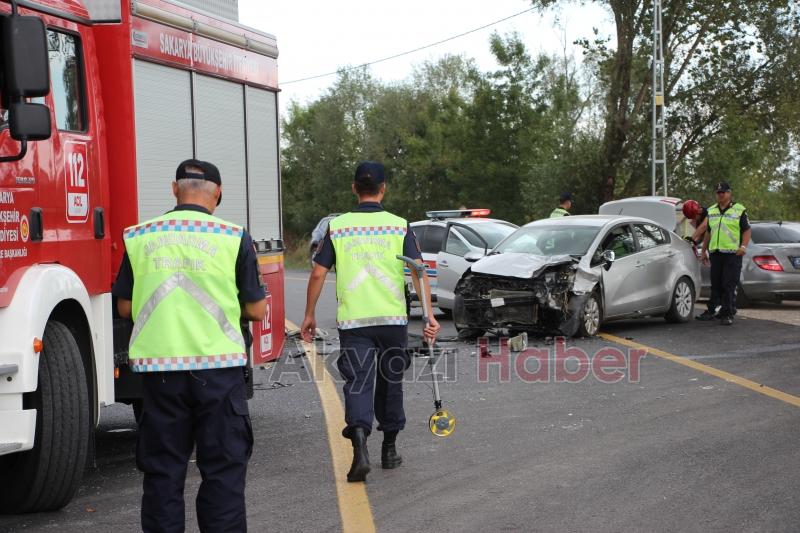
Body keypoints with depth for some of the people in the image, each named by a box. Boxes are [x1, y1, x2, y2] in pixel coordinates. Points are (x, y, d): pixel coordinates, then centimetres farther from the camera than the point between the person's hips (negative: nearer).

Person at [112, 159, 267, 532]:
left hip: (158, 365, 2)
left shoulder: (139, 237, 3)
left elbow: (125, 307, 7)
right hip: (217, 365, -2)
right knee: (223, 467, 7)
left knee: (162, 468, 11)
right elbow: (256, 309, 0)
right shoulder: (233, 237, -3)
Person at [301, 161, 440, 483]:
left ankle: (360, 446, -24)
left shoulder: (337, 227, 1)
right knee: (390, 383, 16)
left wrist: (309, 315, 9)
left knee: (358, 383, -2)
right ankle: (389, 450, 26)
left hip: (352, 320, -1)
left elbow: (318, 274, 0)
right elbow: (418, 270, -7)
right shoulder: (399, 226, 1)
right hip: (392, 318, 1)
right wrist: (428, 314, -9)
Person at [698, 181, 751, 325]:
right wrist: (704, 250, 20)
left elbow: (746, 231, -2)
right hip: (715, 254, 5)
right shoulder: (711, 211, 17)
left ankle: (728, 314, -4)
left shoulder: (739, 210, 2)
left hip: (733, 254, -5)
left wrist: (743, 246, -16)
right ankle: (711, 311, 20)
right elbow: (708, 232, 23)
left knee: (729, 286, -7)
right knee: (715, 285, 10)